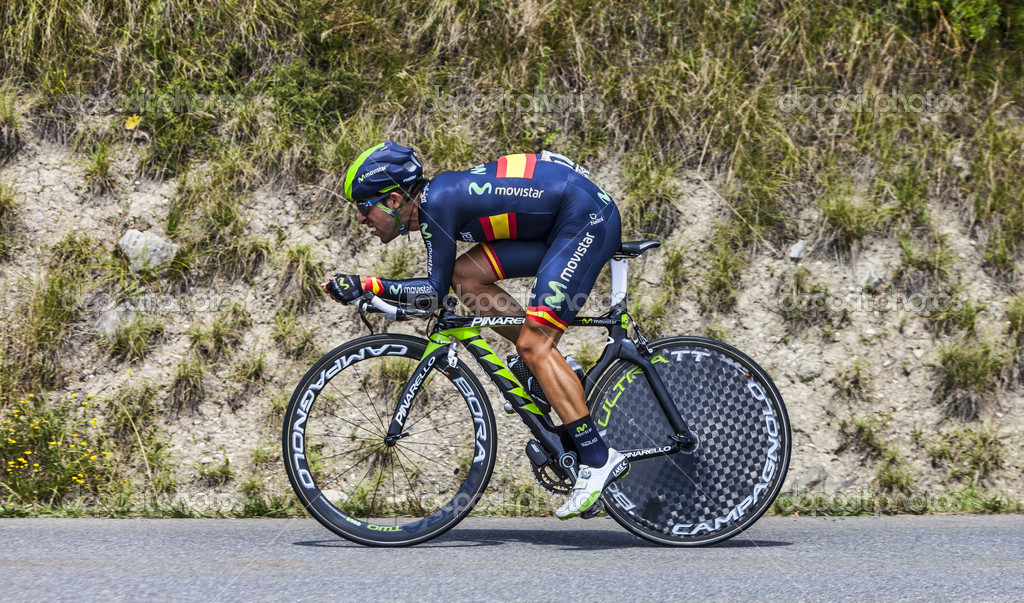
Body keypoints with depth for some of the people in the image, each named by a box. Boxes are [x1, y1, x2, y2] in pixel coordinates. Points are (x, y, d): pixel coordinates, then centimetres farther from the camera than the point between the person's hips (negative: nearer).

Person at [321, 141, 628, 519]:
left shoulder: (438, 200, -16)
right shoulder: (431, 202, 11)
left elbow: (435, 291, -15)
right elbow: (446, 281, 22)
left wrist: (366, 285, -16)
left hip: (588, 217, -9)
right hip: (558, 223, 9)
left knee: (532, 345, -12)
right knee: (466, 274, 2)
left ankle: (599, 460, -11)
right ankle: (546, 369, 10)